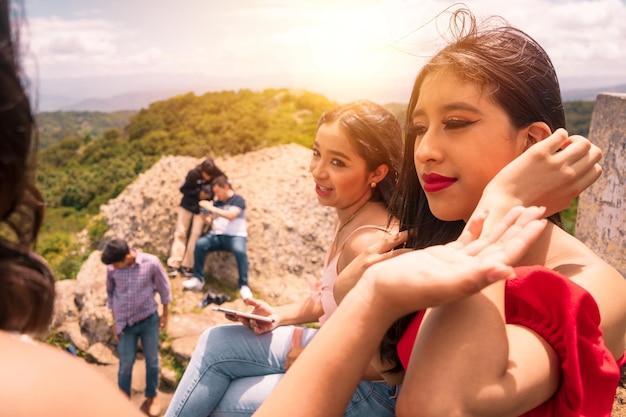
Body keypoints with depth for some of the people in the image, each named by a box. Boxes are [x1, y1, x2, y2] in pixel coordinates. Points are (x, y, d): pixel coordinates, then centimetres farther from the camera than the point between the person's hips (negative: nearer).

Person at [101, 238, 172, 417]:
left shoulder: (151, 263, -21)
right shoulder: (112, 268, -16)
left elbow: (163, 287, -5)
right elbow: (110, 293, 1)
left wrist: (164, 314, 2)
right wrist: (115, 322, 4)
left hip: (149, 320, 0)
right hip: (125, 323, 0)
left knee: (152, 360, 15)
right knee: (126, 364, 9)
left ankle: (151, 397, 37)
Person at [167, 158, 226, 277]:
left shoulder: (218, 177, -20)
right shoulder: (194, 174, -22)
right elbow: (183, 189, -9)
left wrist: (210, 195, -21)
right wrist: (197, 193, -23)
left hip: (202, 209, 1)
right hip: (187, 206, -1)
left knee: (195, 235, -4)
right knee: (180, 233, -1)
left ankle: (187, 266, 2)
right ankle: (173, 264, 1)